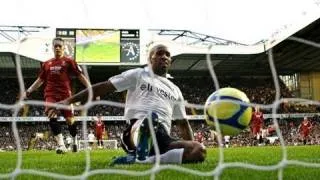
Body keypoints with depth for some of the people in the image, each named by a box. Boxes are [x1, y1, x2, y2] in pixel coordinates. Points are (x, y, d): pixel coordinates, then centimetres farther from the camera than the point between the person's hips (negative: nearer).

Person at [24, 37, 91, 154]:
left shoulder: (69, 62, 5)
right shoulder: (46, 64, 16)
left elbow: (81, 76, 2)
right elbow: (40, 80, 23)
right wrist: (28, 91, 17)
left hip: (65, 94, -2)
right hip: (50, 95, 2)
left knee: (70, 120, 1)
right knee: (52, 117, -20)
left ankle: (75, 141, 28)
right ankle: (61, 145, -24)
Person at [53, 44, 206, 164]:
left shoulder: (175, 90, 28)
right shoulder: (138, 74, 13)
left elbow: (183, 123, 30)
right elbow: (103, 87, 8)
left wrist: (192, 148, 16)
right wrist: (69, 100, 1)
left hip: (162, 138, 6)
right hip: (137, 130, -6)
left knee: (199, 151, -27)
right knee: (151, 117, -42)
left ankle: (142, 159, -32)